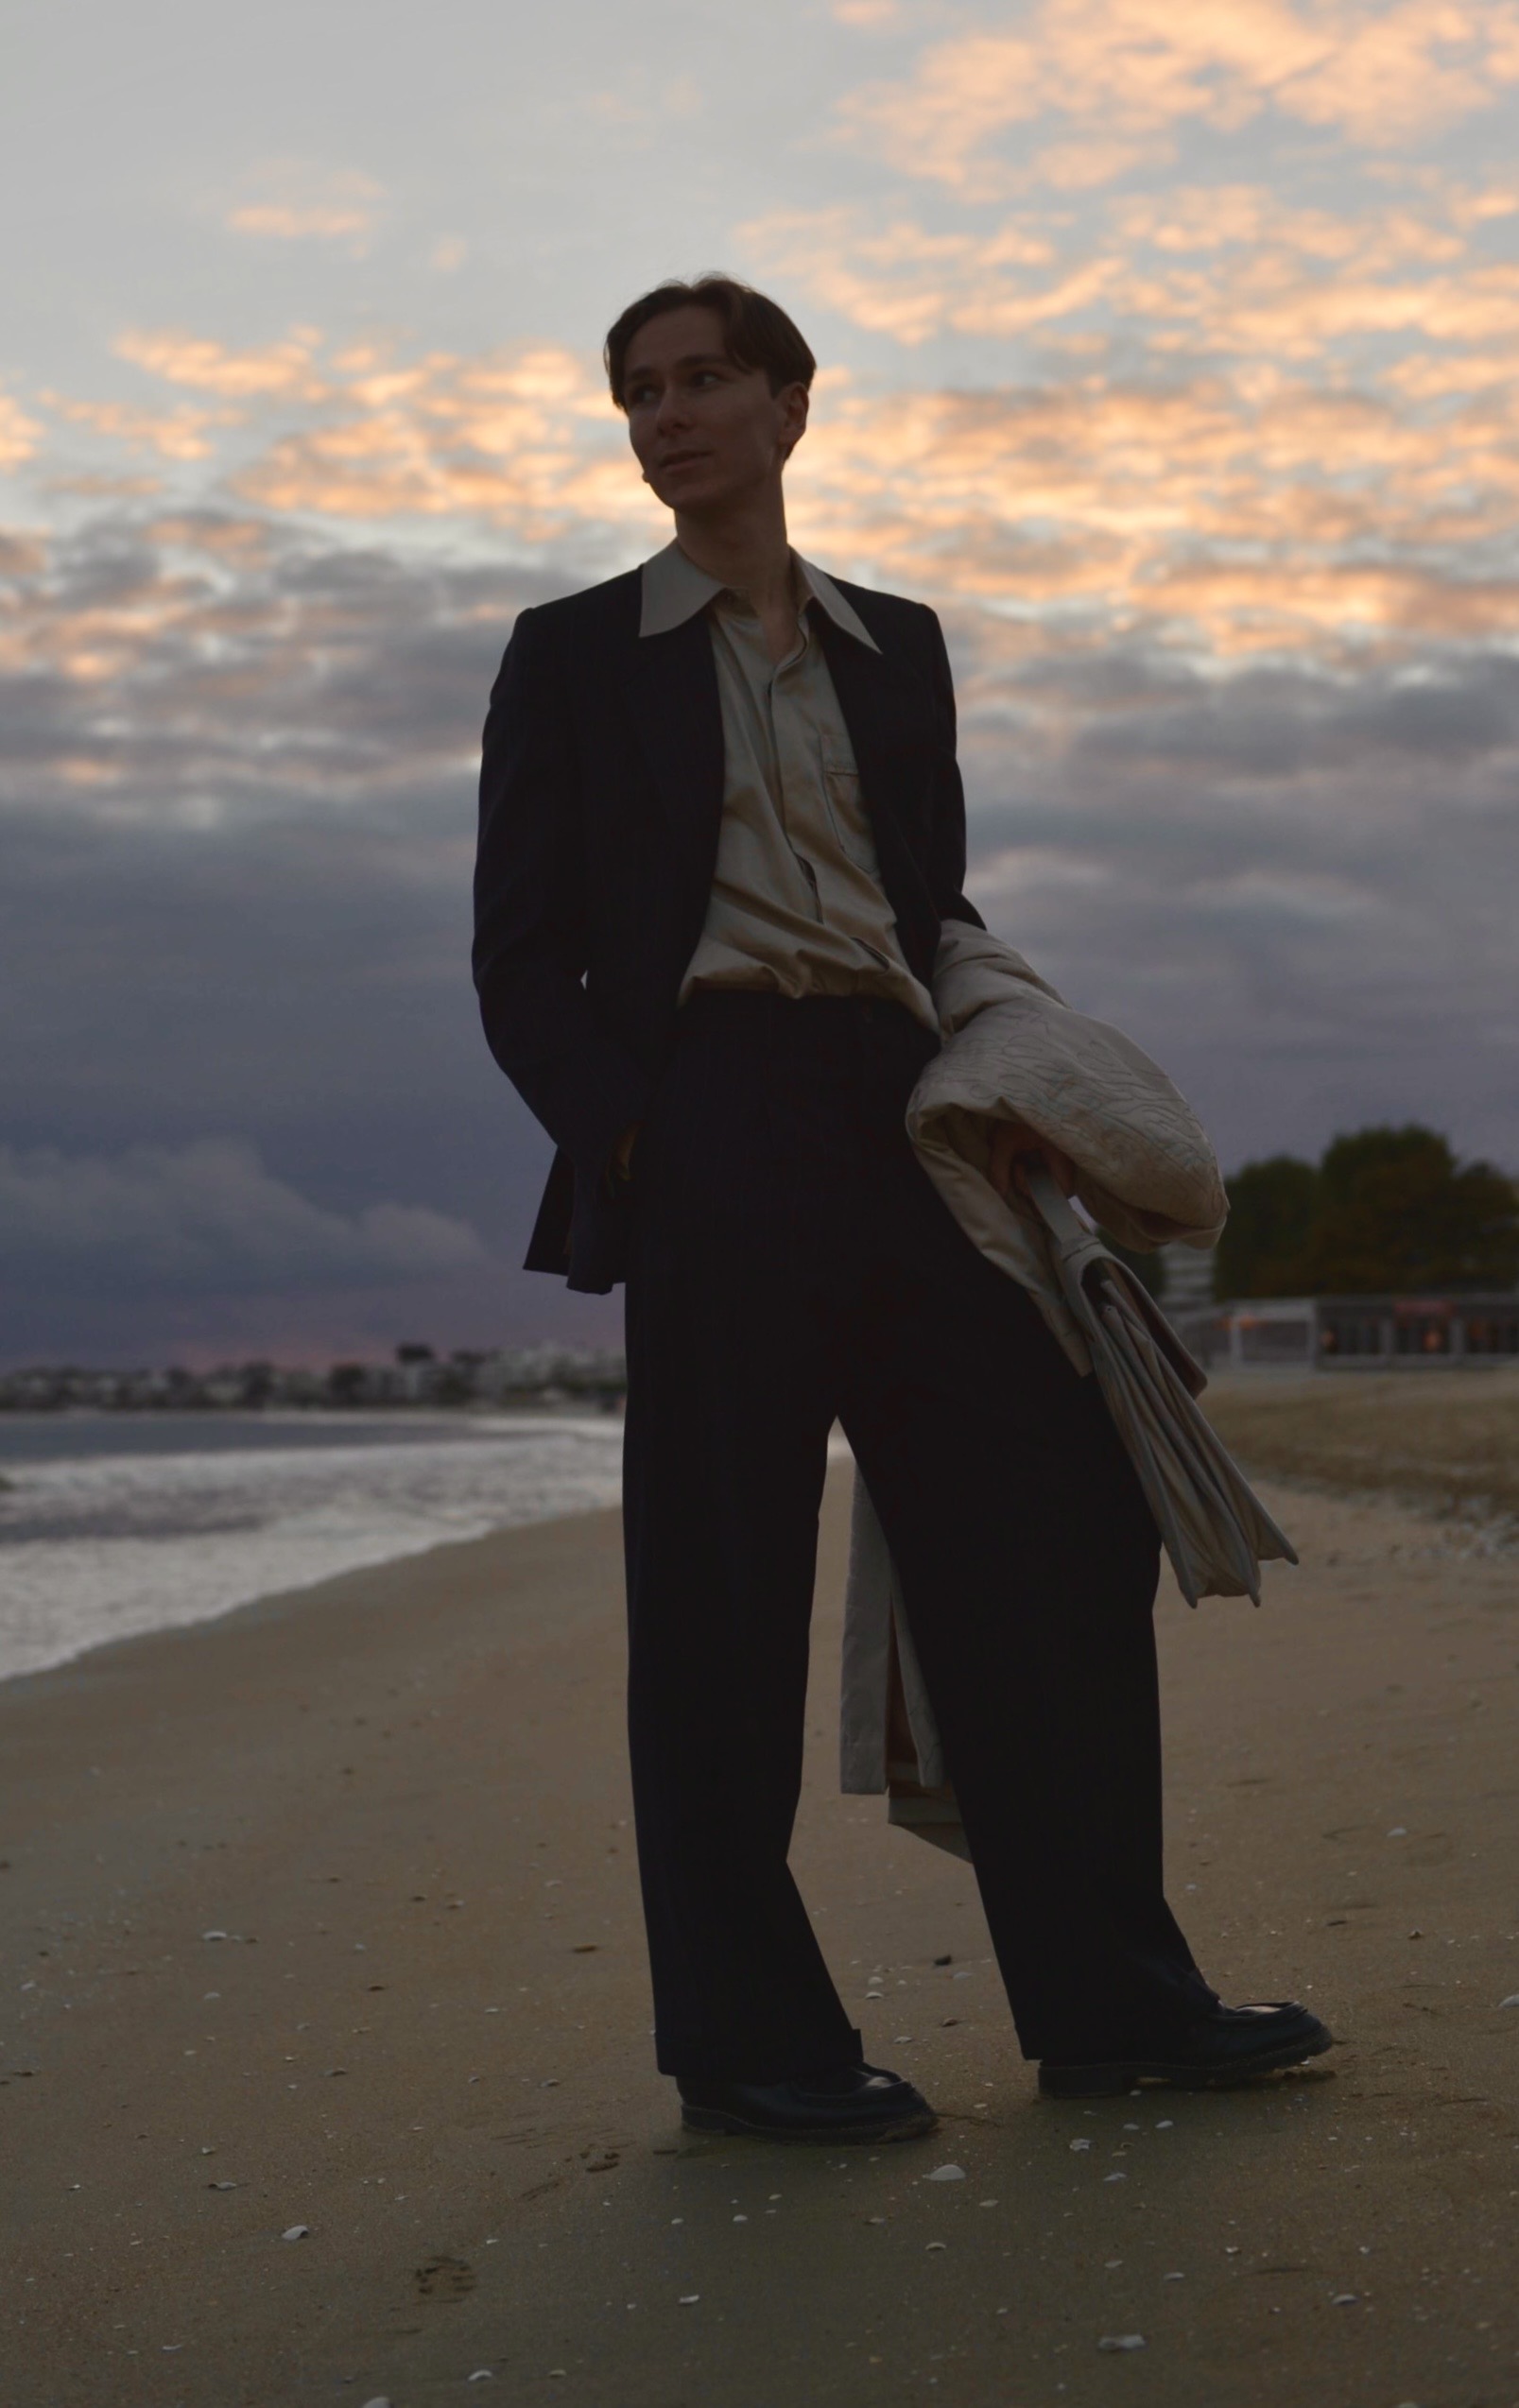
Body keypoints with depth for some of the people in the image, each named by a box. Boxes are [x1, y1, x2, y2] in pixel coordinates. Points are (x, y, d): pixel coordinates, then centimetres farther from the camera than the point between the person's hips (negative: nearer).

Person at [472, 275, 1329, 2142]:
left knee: (1050, 1526, 1)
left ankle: (1105, 1997, 10)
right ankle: (744, 2040, 6)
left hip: (898, 1129, 4)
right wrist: (626, 1139, -10)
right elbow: (522, 956, 4)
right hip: (710, 1136, -4)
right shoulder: (576, 654, 9)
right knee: (724, 1585, -3)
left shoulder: (896, 644, 19)